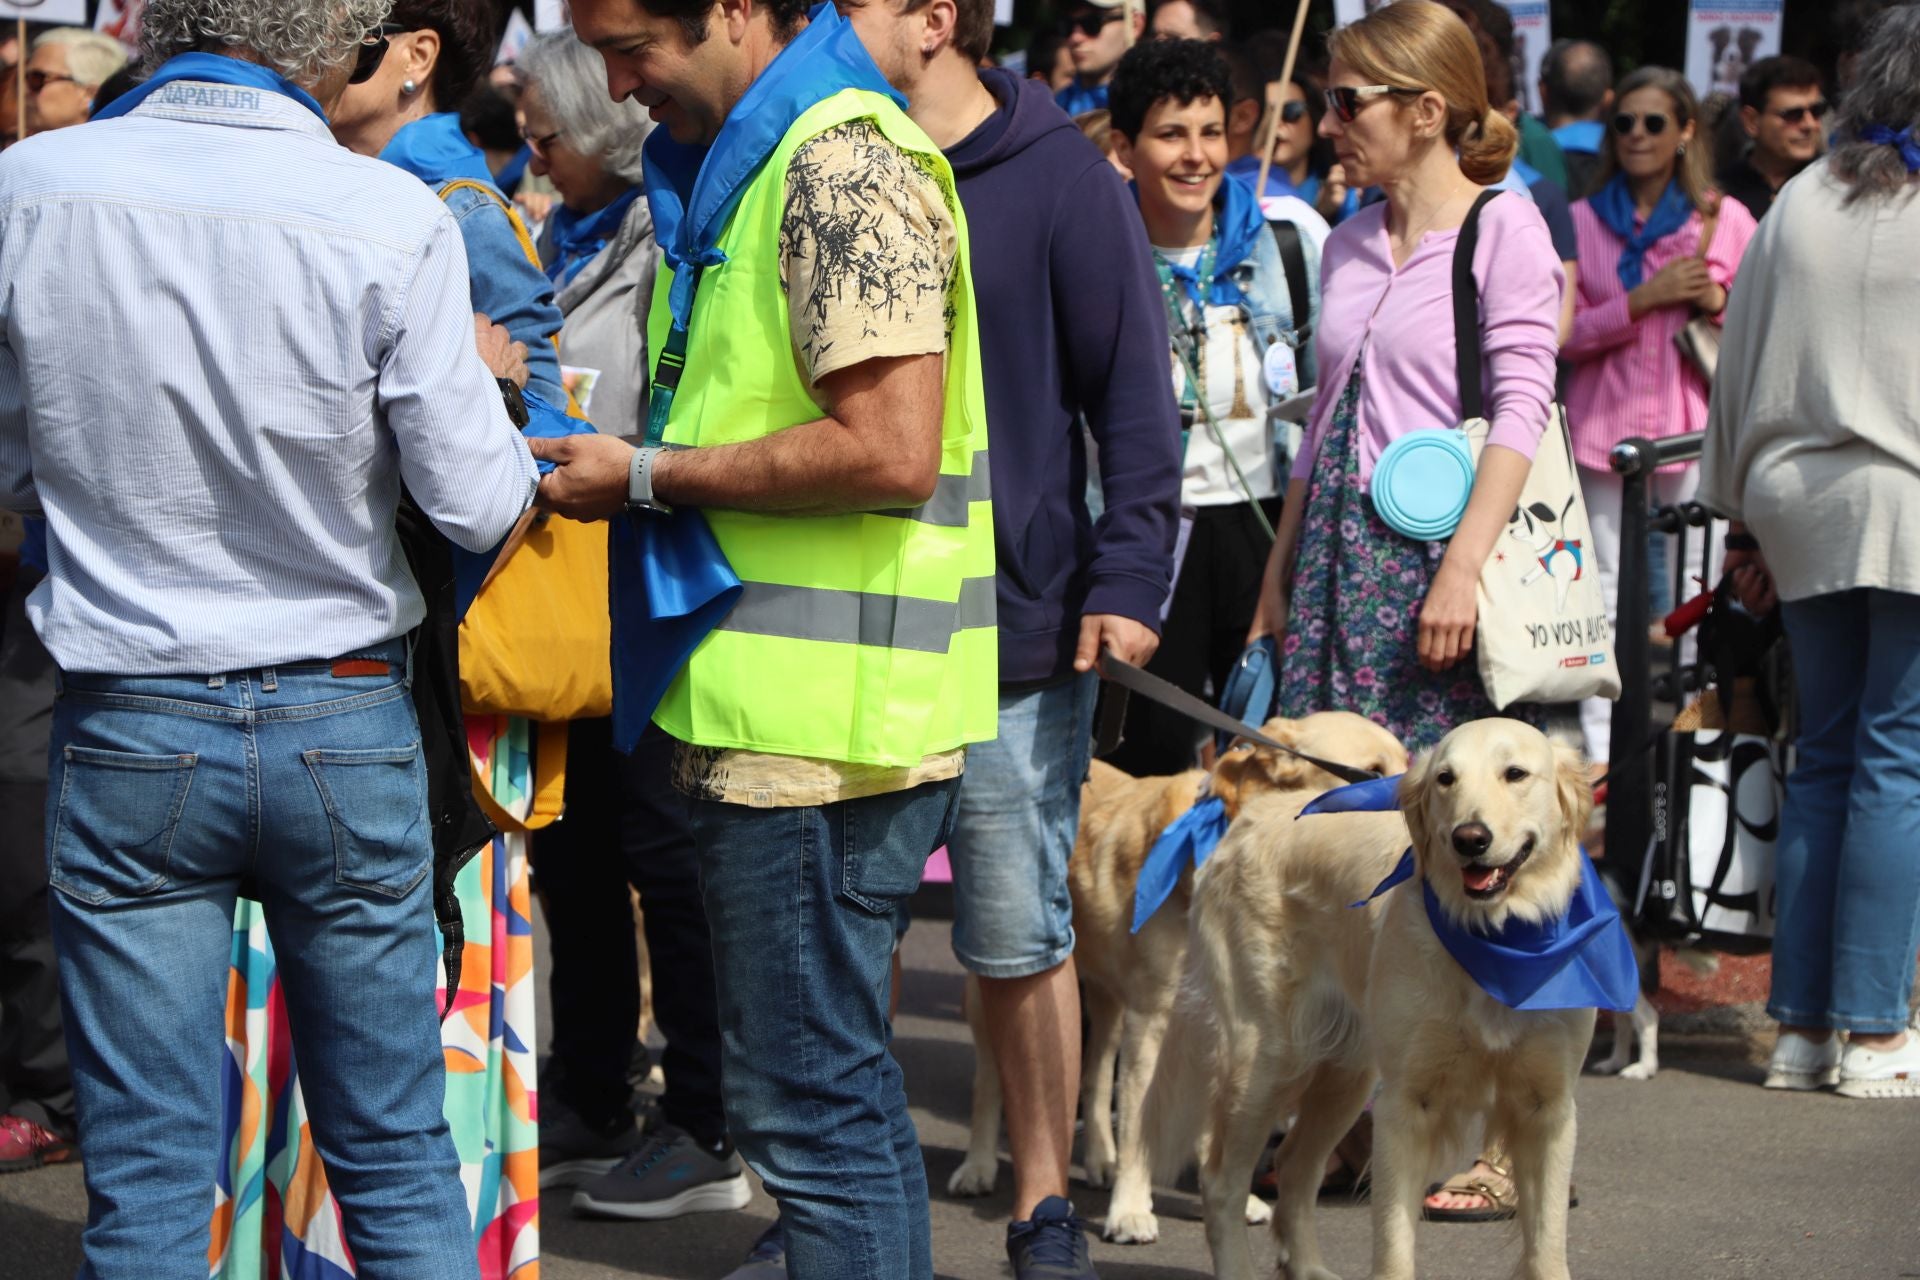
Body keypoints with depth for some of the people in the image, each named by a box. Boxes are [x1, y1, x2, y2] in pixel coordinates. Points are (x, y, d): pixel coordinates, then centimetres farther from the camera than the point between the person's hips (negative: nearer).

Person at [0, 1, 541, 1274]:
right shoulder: (393, 221, -11)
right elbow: (477, 503, -8)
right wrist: (470, 369, 11)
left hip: (129, 728, 1)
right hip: (344, 728, 0)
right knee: (401, 1166, 11)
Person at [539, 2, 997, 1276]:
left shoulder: (844, 165, -14)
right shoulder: (747, 166, 17)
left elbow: (889, 448, -23)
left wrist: (651, 479, -13)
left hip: (813, 725, -10)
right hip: (794, 707, 10)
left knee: (808, 1100, -6)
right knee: (844, 1088, 16)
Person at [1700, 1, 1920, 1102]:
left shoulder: (1798, 204, 8)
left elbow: (1744, 365, 13)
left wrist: (1745, 515, 19)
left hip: (1804, 505, 5)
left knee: (1824, 759, 11)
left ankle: (1803, 1025, 11)